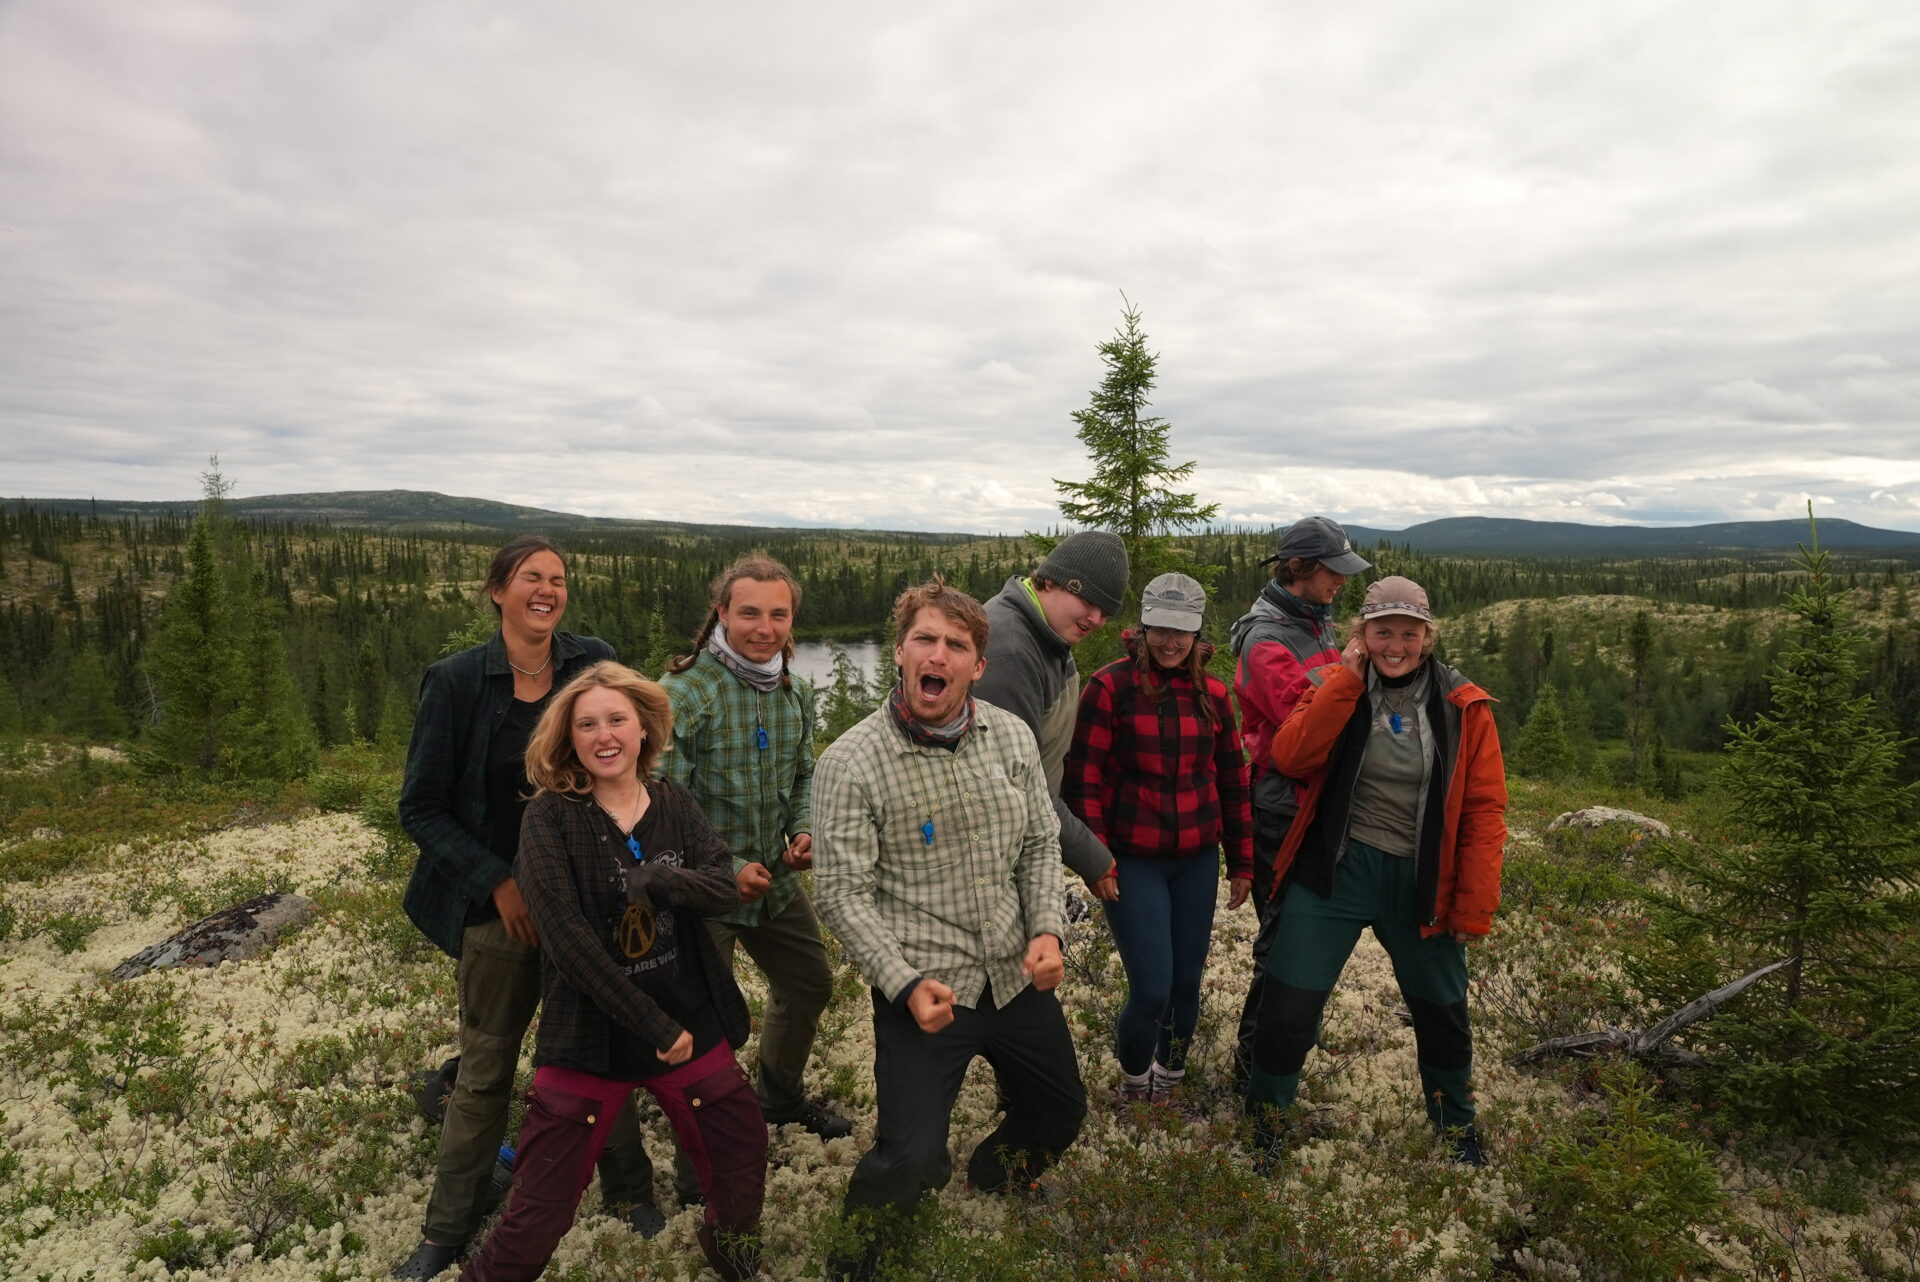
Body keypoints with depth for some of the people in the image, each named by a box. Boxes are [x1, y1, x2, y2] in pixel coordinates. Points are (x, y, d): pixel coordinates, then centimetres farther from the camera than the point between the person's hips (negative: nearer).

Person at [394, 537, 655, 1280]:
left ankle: (629, 1186, 35)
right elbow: (421, 807, -5)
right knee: (485, 1071, 12)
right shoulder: (458, 681, -9)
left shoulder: (594, 665, -4)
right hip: (501, 905, -1)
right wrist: (496, 881, -12)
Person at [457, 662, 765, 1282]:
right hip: (590, 1033, -3)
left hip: (692, 1022, 4)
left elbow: (726, 887, -9)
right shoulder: (549, 817, -12)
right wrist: (654, 1026, -19)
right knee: (541, 1209, 2)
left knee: (742, 1160, 16)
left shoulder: (675, 804, 0)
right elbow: (567, 937, -19)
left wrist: (658, 880, -29)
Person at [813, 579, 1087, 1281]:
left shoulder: (1012, 736, -2)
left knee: (1060, 1111, 22)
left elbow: (1041, 843, 7)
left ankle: (987, 1191, 55)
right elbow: (843, 894, -15)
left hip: (1017, 975, 6)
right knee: (910, 1156, -9)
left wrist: (1046, 928, -7)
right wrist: (906, 984, -22)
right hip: (922, 987, -5)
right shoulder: (849, 763, -16)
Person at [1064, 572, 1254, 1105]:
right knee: (1152, 989, -6)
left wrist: (1242, 861, 12)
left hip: (1197, 860, 4)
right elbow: (1084, 777, -8)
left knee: (1187, 981, 11)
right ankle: (1134, 1080, 25)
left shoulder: (1212, 692, 4)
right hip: (1132, 861, -4)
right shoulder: (1110, 686, -9)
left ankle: (1168, 1079, 36)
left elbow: (1232, 778, 11)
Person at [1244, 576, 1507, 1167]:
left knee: (1443, 1012, 19)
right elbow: (1291, 757, -19)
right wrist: (1348, 676, -19)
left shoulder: (1463, 707, -4)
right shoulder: (1335, 687, -2)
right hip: (1334, 869, -1)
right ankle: (1265, 1120, 25)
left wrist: (1474, 909, -6)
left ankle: (1456, 1124, 47)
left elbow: (1484, 812, -4)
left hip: (1421, 883, 1)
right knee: (1289, 1003, 1)